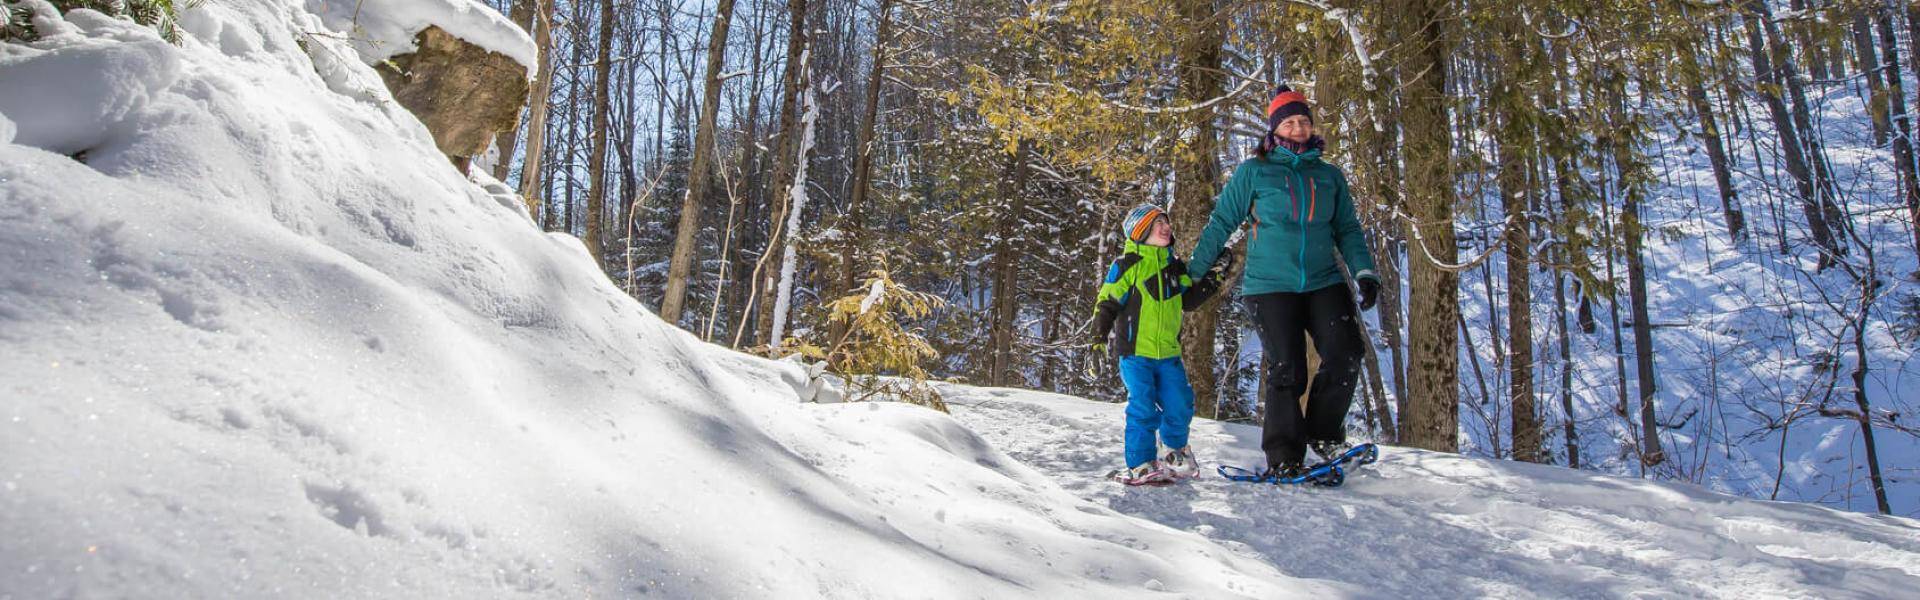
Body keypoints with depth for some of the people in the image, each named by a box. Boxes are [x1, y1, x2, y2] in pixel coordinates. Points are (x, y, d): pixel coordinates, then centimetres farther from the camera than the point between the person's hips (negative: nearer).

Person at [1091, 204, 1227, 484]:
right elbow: (1107, 302, -6)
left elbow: (1187, 301, 15)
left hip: (1168, 352, 6)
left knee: (1179, 404, 6)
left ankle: (1176, 451, 31)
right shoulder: (1127, 264, -6)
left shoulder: (1175, 266, 13)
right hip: (1135, 350, -5)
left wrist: (1208, 284, 1)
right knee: (1143, 408, -10)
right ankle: (1141, 463, -1)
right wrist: (1100, 334, -14)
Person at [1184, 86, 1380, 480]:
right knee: (1286, 371, -6)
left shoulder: (1329, 176, 13)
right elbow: (1221, 223, 5)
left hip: (1324, 282, 3)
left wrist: (1364, 272, 0)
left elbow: (1348, 229, 15)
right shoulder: (1253, 172, 3)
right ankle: (1283, 458, 5)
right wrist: (1193, 271, 1)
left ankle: (1322, 432, 8)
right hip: (1270, 285, -3)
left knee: (1346, 354, -13)